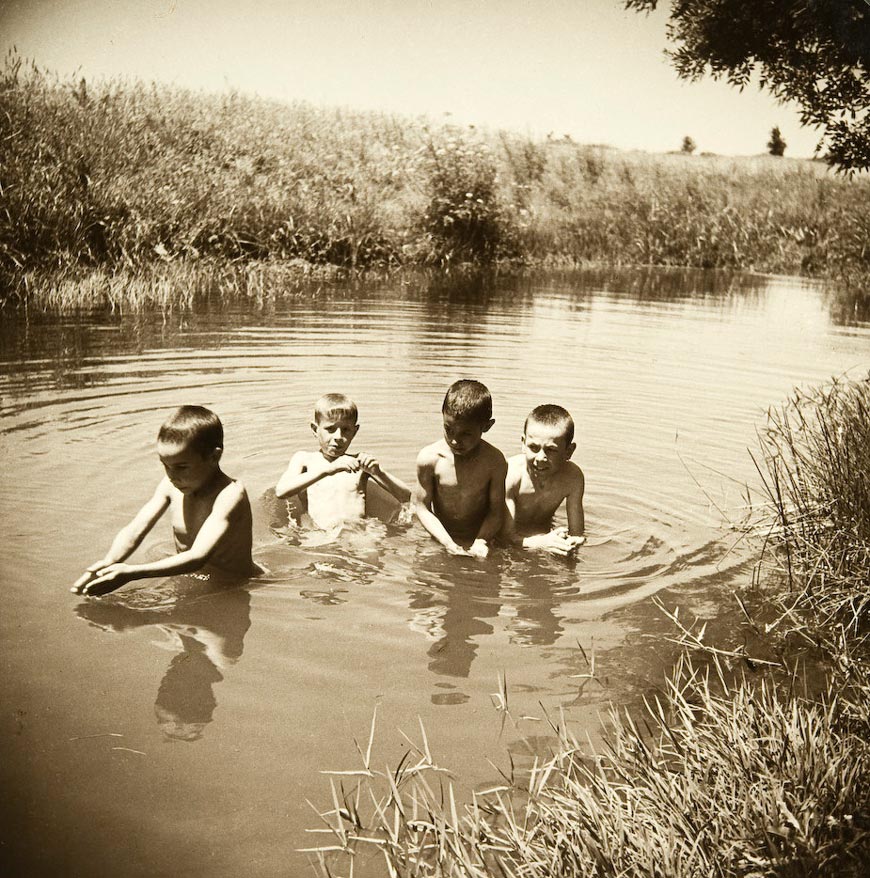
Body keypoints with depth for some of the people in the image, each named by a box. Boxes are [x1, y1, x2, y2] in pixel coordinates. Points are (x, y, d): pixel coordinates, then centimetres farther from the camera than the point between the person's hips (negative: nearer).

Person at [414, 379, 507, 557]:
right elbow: (422, 506, -5)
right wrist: (449, 544, -14)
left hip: (477, 542, -1)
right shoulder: (429, 458, -11)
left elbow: (495, 513, -5)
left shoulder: (494, 462, -10)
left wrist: (480, 543, -21)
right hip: (440, 541, 1)